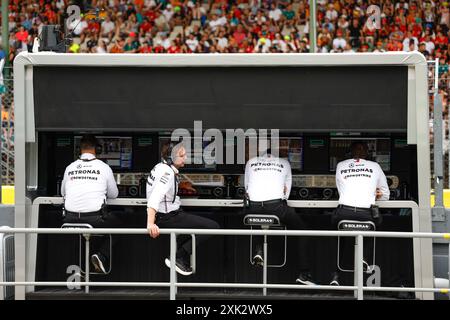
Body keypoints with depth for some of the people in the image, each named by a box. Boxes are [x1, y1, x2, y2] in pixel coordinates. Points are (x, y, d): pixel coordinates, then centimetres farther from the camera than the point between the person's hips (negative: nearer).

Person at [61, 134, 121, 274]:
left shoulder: (70, 168, 9)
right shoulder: (104, 167, 3)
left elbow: (63, 193, 24)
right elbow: (114, 195, 14)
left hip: (71, 220, 4)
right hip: (95, 220, -4)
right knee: (116, 222, 25)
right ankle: (102, 256, 4)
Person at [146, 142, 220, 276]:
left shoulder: (161, 167, 8)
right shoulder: (167, 172, -21)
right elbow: (154, 198, -33)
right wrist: (150, 223, -42)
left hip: (166, 214, 10)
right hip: (168, 218, -10)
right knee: (213, 227, -14)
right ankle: (178, 258, -6)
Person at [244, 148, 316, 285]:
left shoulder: (251, 162, 23)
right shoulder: (285, 163, 21)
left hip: (254, 207, 2)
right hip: (276, 206, -2)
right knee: (302, 229, 17)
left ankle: (258, 250, 9)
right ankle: (304, 273, 8)